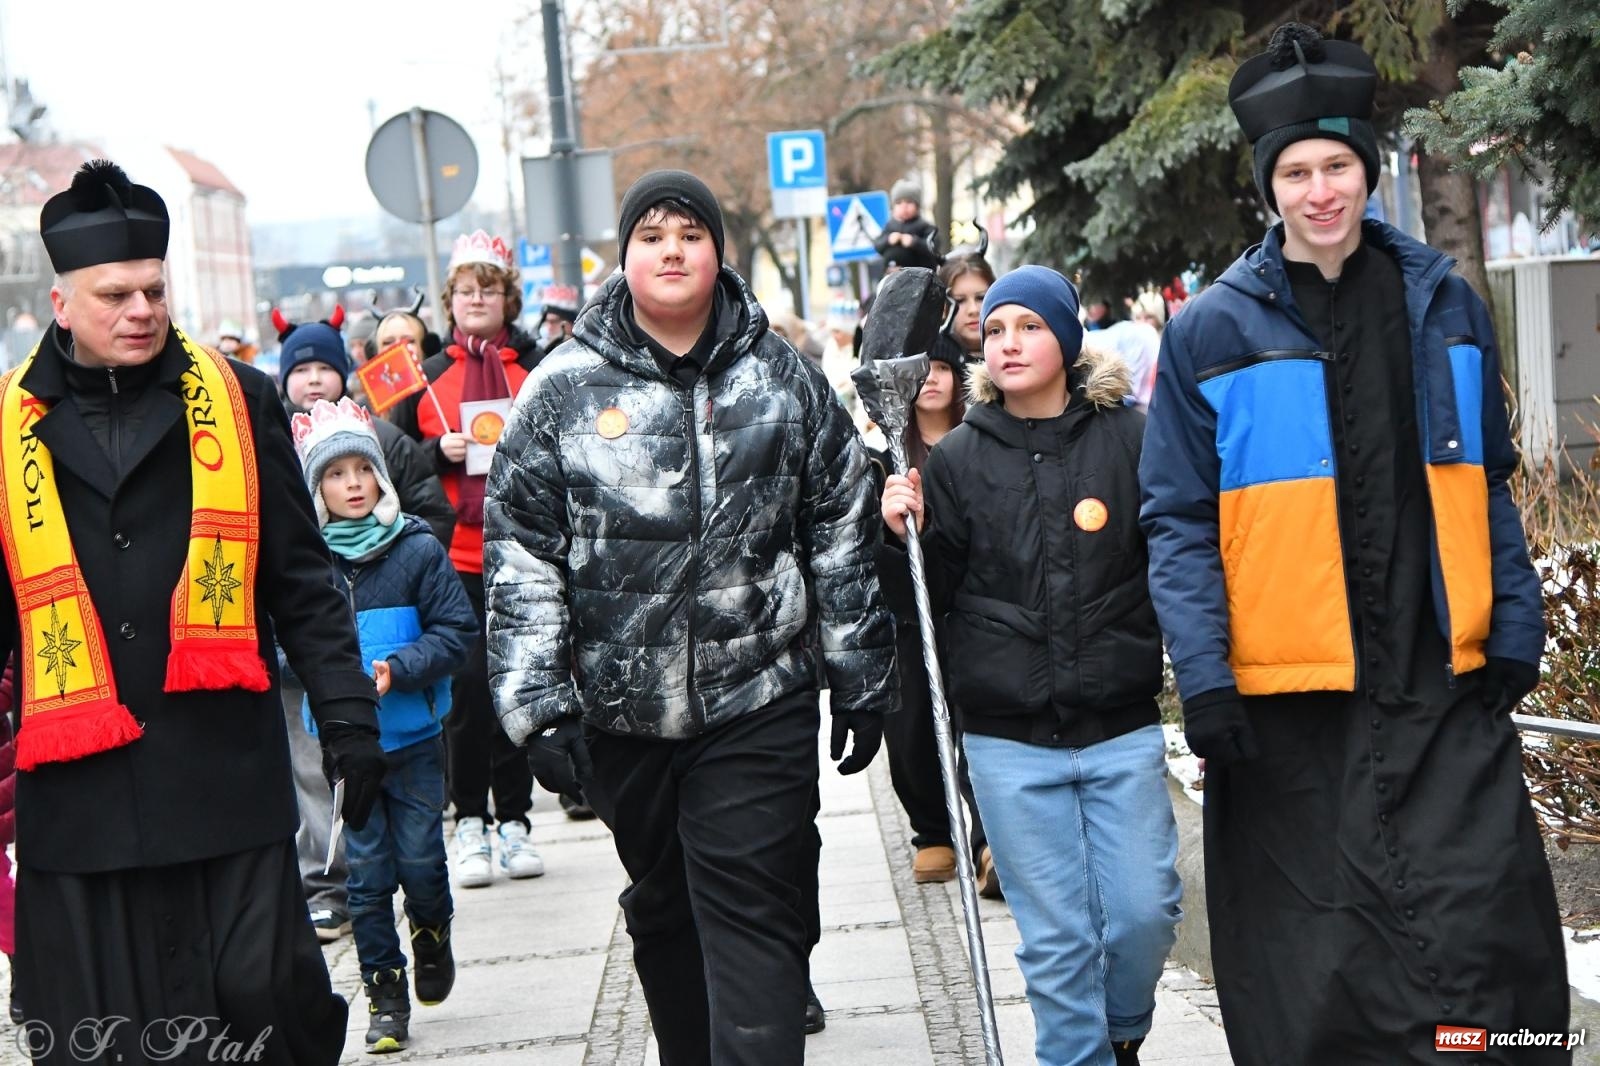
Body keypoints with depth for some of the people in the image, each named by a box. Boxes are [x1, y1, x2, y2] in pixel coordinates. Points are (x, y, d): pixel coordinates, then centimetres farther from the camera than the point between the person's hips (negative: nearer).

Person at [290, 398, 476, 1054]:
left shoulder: (418, 549, -6)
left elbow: (457, 631, -5)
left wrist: (399, 669, -18)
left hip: (414, 736, -1)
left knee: (420, 858, 4)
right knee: (366, 869, 6)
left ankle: (432, 932, 36)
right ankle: (385, 994, 18)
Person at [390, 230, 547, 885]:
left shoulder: (539, 368, 7)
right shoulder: (427, 377, 10)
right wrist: (440, 453, -8)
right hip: (454, 558, 0)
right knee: (468, 685, -3)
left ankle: (514, 820, 15)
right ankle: (470, 822, 8)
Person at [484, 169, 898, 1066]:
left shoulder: (785, 380, 3)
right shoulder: (564, 389, -1)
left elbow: (846, 537, 7)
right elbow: (520, 557, -2)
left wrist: (863, 679, 7)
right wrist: (540, 707, -6)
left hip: (757, 707, -1)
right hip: (621, 713, 2)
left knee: (753, 922, -5)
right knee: (664, 911, 17)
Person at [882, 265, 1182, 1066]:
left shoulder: (1128, 438, -1)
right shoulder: (958, 458, 4)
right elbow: (936, 593, 5)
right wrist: (904, 536, -12)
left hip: (1122, 729, 0)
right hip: (1010, 740, 1)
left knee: (1145, 911, 3)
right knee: (1056, 938, 4)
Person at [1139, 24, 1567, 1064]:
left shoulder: (1445, 303, 8)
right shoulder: (1213, 331, -1)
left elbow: (1488, 485, 15)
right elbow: (1180, 521, -2)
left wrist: (1515, 625, 8)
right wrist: (1205, 678, -9)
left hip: (1444, 681, 2)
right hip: (1288, 695, -2)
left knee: (1483, 931, -2)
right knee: (1318, 965, 5)